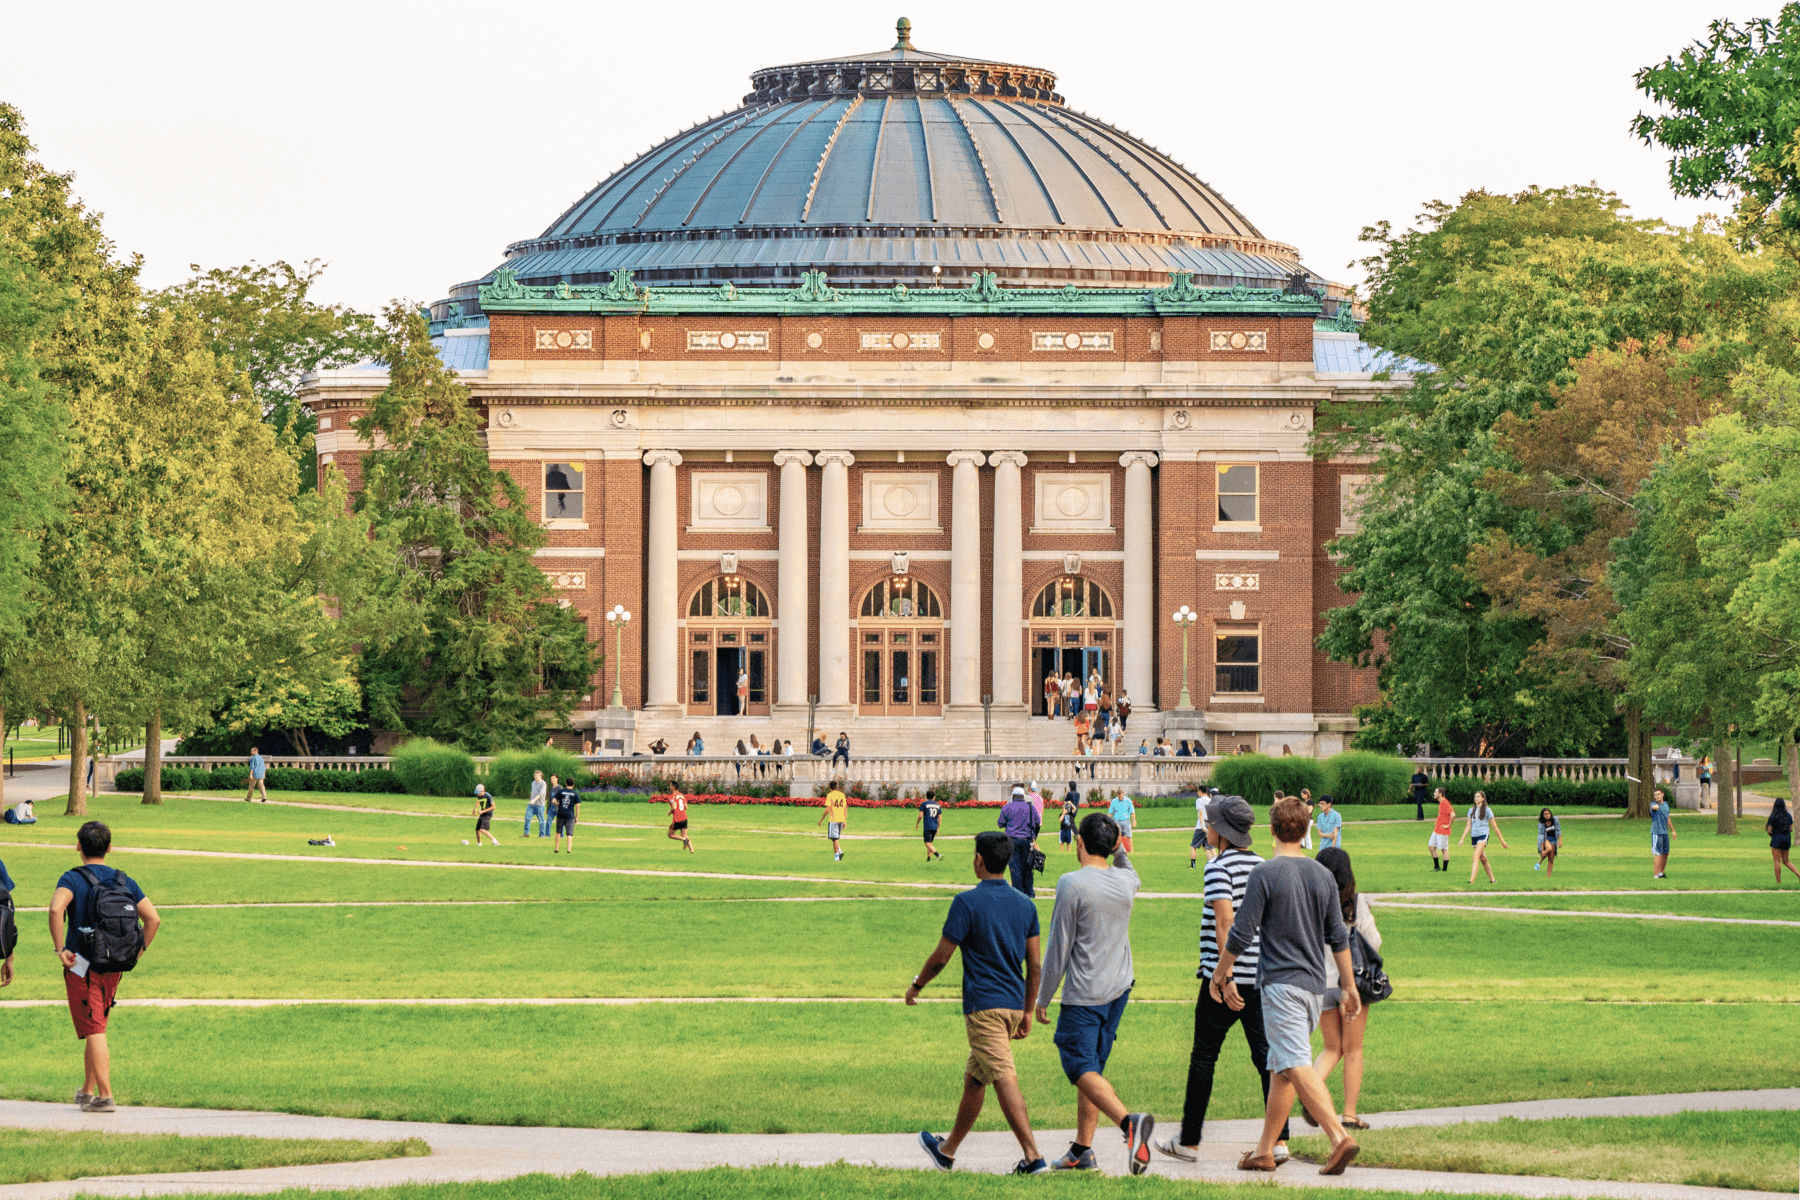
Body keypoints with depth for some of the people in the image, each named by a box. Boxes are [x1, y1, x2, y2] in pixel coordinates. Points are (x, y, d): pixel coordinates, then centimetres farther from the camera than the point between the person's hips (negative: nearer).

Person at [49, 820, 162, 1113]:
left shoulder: (72, 879, -9)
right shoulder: (125, 882, 6)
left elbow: (56, 908, -30)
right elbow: (153, 918, 0)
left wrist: (60, 949, -22)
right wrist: (139, 951, 10)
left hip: (81, 967, -5)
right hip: (112, 968, 5)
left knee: (94, 1033, -4)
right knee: (95, 1031, 18)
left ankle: (105, 1096, -9)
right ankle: (87, 1091, 25)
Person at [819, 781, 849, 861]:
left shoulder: (830, 795, -8)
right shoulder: (842, 795, 9)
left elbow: (828, 809, -12)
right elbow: (845, 809, 10)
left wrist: (821, 820, -4)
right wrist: (845, 821, 16)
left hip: (833, 819, -5)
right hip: (841, 819, 6)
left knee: (835, 838, -2)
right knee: (836, 838, 19)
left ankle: (836, 856, -3)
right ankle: (840, 851, 1)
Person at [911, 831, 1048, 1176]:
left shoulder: (968, 902, -10)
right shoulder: (1025, 905, 8)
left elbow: (941, 956, -7)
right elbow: (1035, 965, 9)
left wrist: (916, 986, 10)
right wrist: (1028, 1012, 16)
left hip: (983, 1005, -7)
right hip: (1013, 1004, 7)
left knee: (1004, 1080, -12)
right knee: (974, 1079, 19)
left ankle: (1033, 1157, -21)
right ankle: (948, 1151, 30)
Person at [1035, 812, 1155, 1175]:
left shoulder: (1072, 884, -14)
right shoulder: (1127, 882, 4)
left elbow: (1059, 948, -11)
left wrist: (1043, 998, -3)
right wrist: (1120, 852, 18)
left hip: (1083, 995, -7)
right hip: (1119, 989, 7)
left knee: (1082, 1069, -10)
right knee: (1092, 1067, 16)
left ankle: (1129, 1121, -35)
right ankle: (1082, 1150, 18)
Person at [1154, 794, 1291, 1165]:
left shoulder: (1219, 867, -11)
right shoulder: (1262, 865, 10)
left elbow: (1225, 920, -20)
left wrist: (1224, 974, -22)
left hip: (1224, 976, -6)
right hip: (1262, 977, 6)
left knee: (1203, 1058, 5)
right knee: (1266, 1055, 6)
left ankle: (1189, 1141, 13)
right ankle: (1279, 1140, -2)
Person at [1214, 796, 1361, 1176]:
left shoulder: (1265, 875, -10)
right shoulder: (1323, 877, 8)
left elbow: (1241, 934, -10)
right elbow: (1338, 938, 11)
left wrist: (1220, 976, 4)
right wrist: (1349, 987, 18)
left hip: (1280, 984, -7)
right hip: (1314, 984, 7)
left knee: (1297, 1066, -14)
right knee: (1281, 1068, 15)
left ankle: (1339, 1137, -30)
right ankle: (1265, 1151, 19)